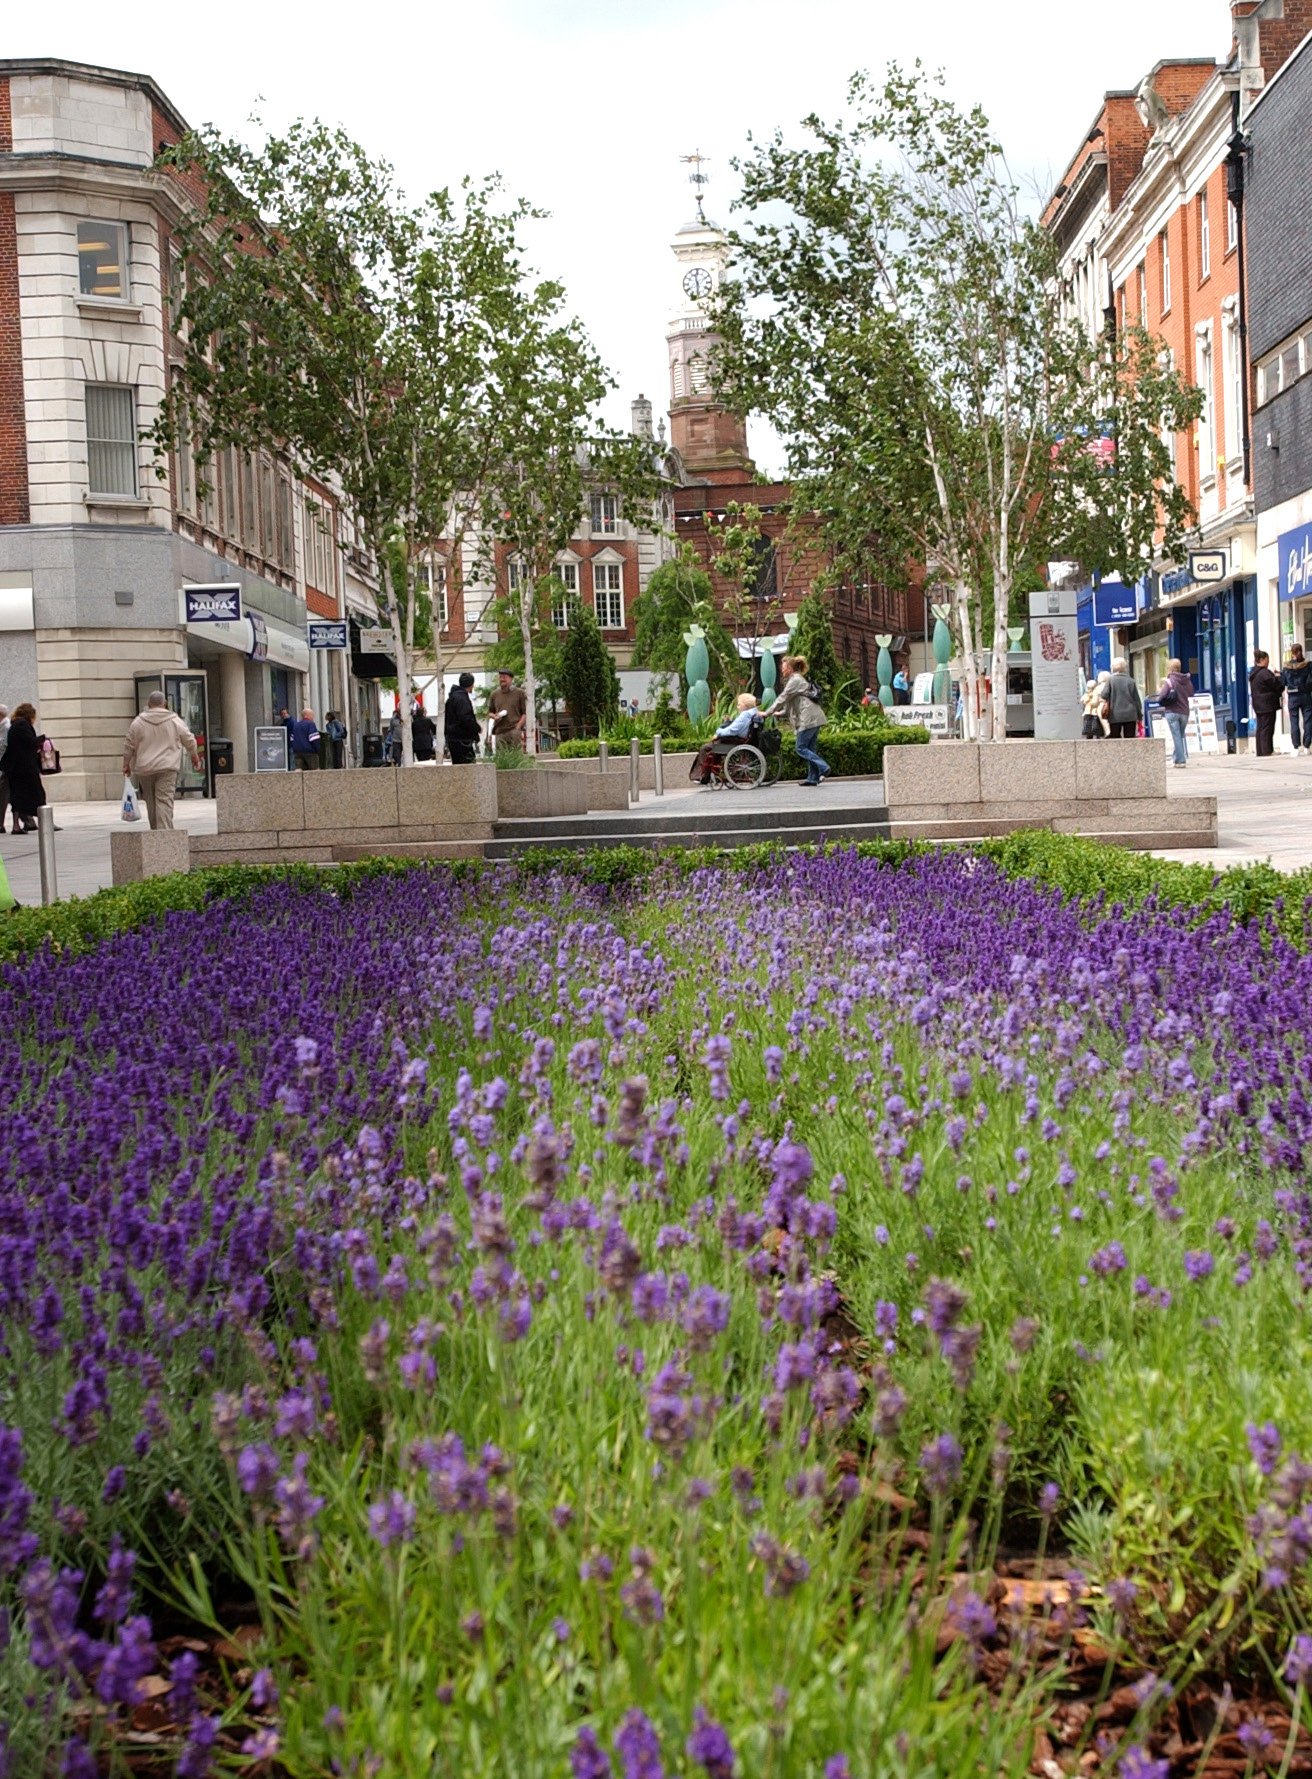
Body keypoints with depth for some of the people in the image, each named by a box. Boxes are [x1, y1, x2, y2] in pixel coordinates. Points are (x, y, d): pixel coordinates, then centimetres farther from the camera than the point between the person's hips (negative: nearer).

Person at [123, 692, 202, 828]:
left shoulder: (138, 722, 4)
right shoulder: (175, 721, 3)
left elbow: (128, 746, 5)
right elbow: (189, 741, 11)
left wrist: (126, 764, 16)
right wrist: (195, 756, 27)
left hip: (144, 770, 2)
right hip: (167, 768, -2)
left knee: (151, 802, 11)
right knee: (164, 801, -8)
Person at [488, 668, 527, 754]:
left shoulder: (519, 693, 6)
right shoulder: (495, 695, 17)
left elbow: (525, 712, 4)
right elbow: (490, 712, 26)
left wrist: (518, 726, -9)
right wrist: (495, 716, 2)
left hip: (514, 730, -3)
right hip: (499, 732, 3)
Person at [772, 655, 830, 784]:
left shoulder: (795, 680, -6)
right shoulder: (799, 680, 24)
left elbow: (782, 699, -8)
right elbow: (794, 704, 28)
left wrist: (768, 713, -2)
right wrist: (781, 714, 23)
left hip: (808, 719, -10)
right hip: (815, 719, 10)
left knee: (800, 747, -7)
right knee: (809, 748, 9)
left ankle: (823, 768, -14)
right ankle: (813, 777, 7)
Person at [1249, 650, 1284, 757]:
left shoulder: (1253, 673, 13)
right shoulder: (1264, 673, -17)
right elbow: (1277, 685, -15)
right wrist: (1278, 677, 5)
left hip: (1258, 705, 9)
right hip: (1267, 705, -9)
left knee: (1260, 729, 11)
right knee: (1267, 728, -8)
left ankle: (1260, 752, 13)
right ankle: (1267, 752, -10)